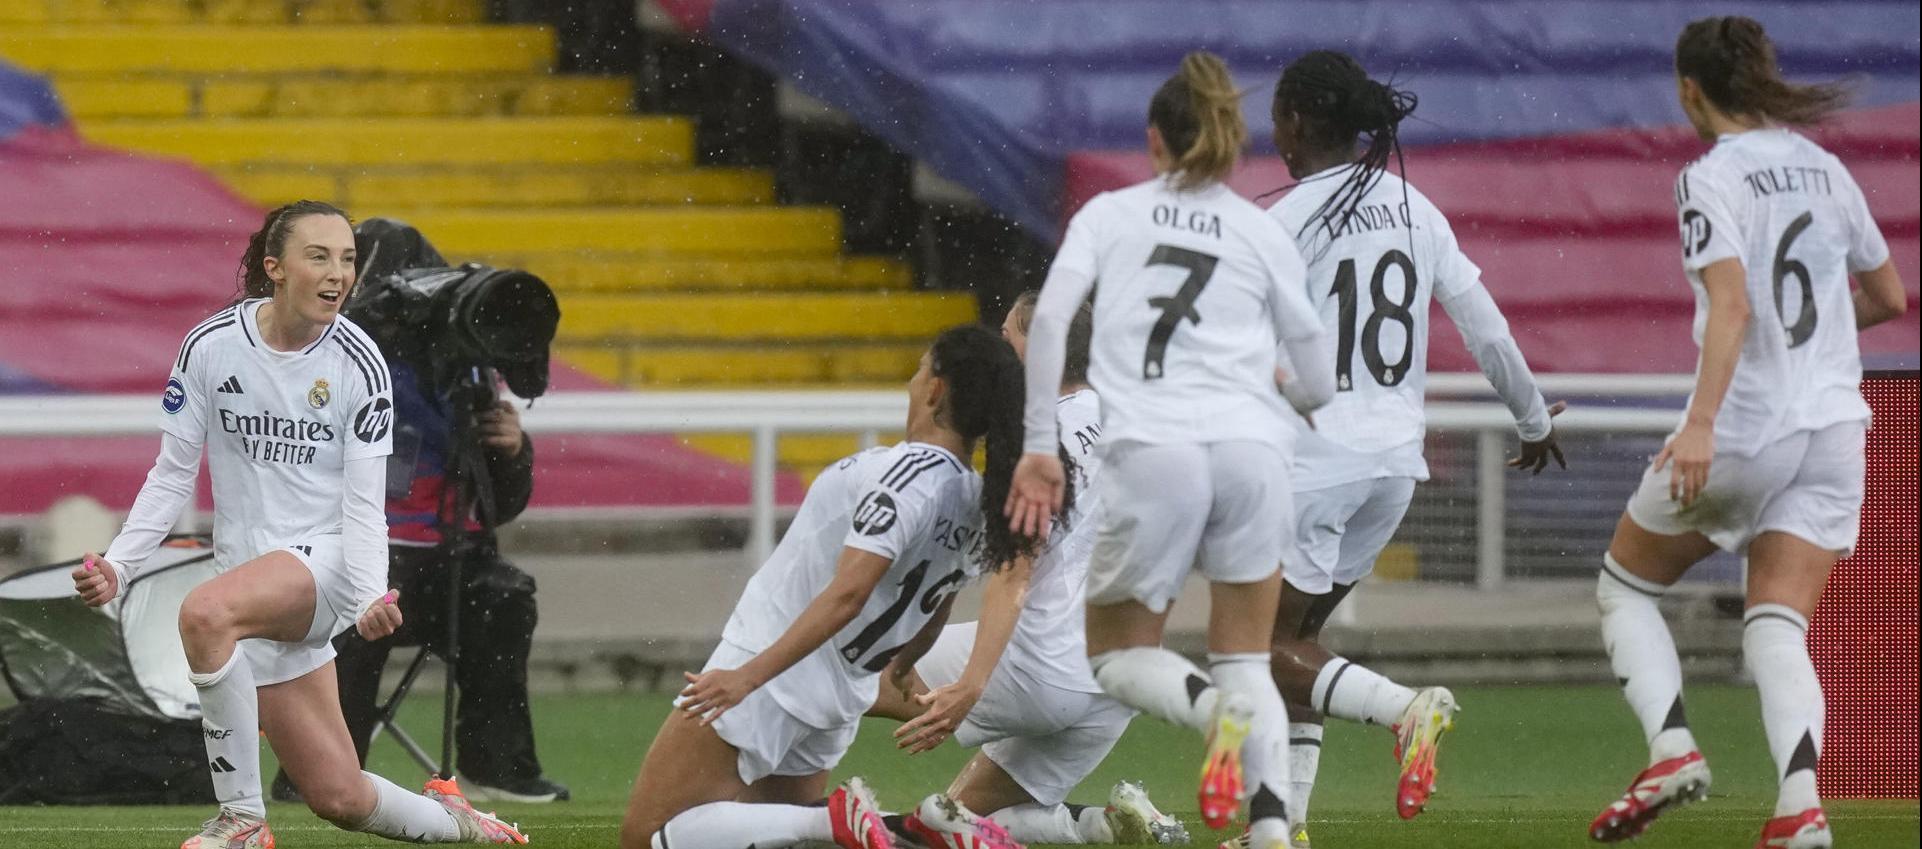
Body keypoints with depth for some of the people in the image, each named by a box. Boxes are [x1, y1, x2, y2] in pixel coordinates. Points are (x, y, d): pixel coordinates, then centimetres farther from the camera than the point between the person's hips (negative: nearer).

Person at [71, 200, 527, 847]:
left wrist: (371, 597, -23)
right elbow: (172, 475, 5)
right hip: (252, 581, 3)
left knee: (205, 613, -36)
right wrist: (117, 566, -7)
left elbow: (363, 502, -7)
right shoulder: (211, 346, -2)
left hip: (324, 559, -3)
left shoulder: (358, 363, -6)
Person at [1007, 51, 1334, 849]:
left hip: (1152, 452, -2)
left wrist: (1039, 447, 1)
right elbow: (1318, 387, 19)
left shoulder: (1109, 213, 14)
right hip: (1253, 447, 2)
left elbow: (1048, 318, -2)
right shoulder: (1264, 235, 17)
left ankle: (1209, 704, -21)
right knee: (1246, 659, 13)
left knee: (1117, 653, 14)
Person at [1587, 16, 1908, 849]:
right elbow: (1888, 296, 20)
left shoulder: (1712, 178, -9)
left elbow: (1731, 305, -23)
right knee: (1776, 628, 0)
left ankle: (1671, 748, -3)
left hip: (1743, 428, -5)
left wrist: (1701, 423, -29)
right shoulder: (1822, 169, 10)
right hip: (1832, 427, 5)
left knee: (1625, 586, 15)